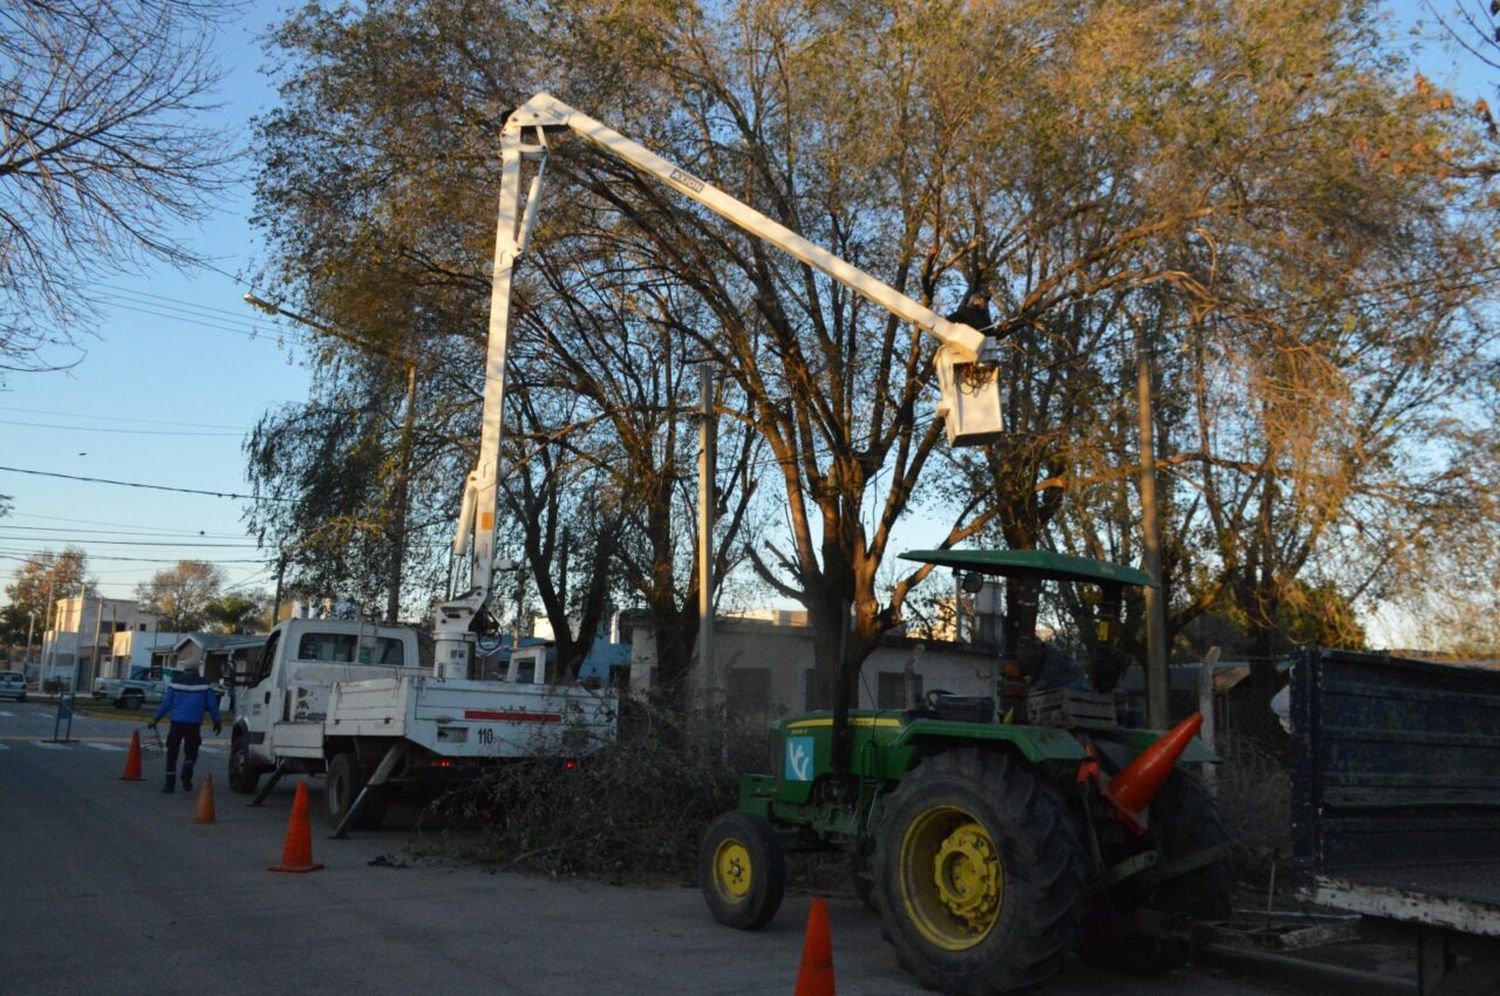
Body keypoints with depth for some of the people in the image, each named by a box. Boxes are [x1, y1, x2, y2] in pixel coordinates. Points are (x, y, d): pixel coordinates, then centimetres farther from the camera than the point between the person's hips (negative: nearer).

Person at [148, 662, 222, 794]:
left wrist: (155, 719, 12)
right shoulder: (204, 684, 6)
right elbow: (212, 705, 5)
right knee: (191, 752, 12)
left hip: (177, 723, 0)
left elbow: (166, 703, 3)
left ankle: (170, 783, 6)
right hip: (194, 724, 0)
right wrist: (217, 721, 15)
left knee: (172, 753, 10)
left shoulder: (176, 682, 6)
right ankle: (187, 770, -18)